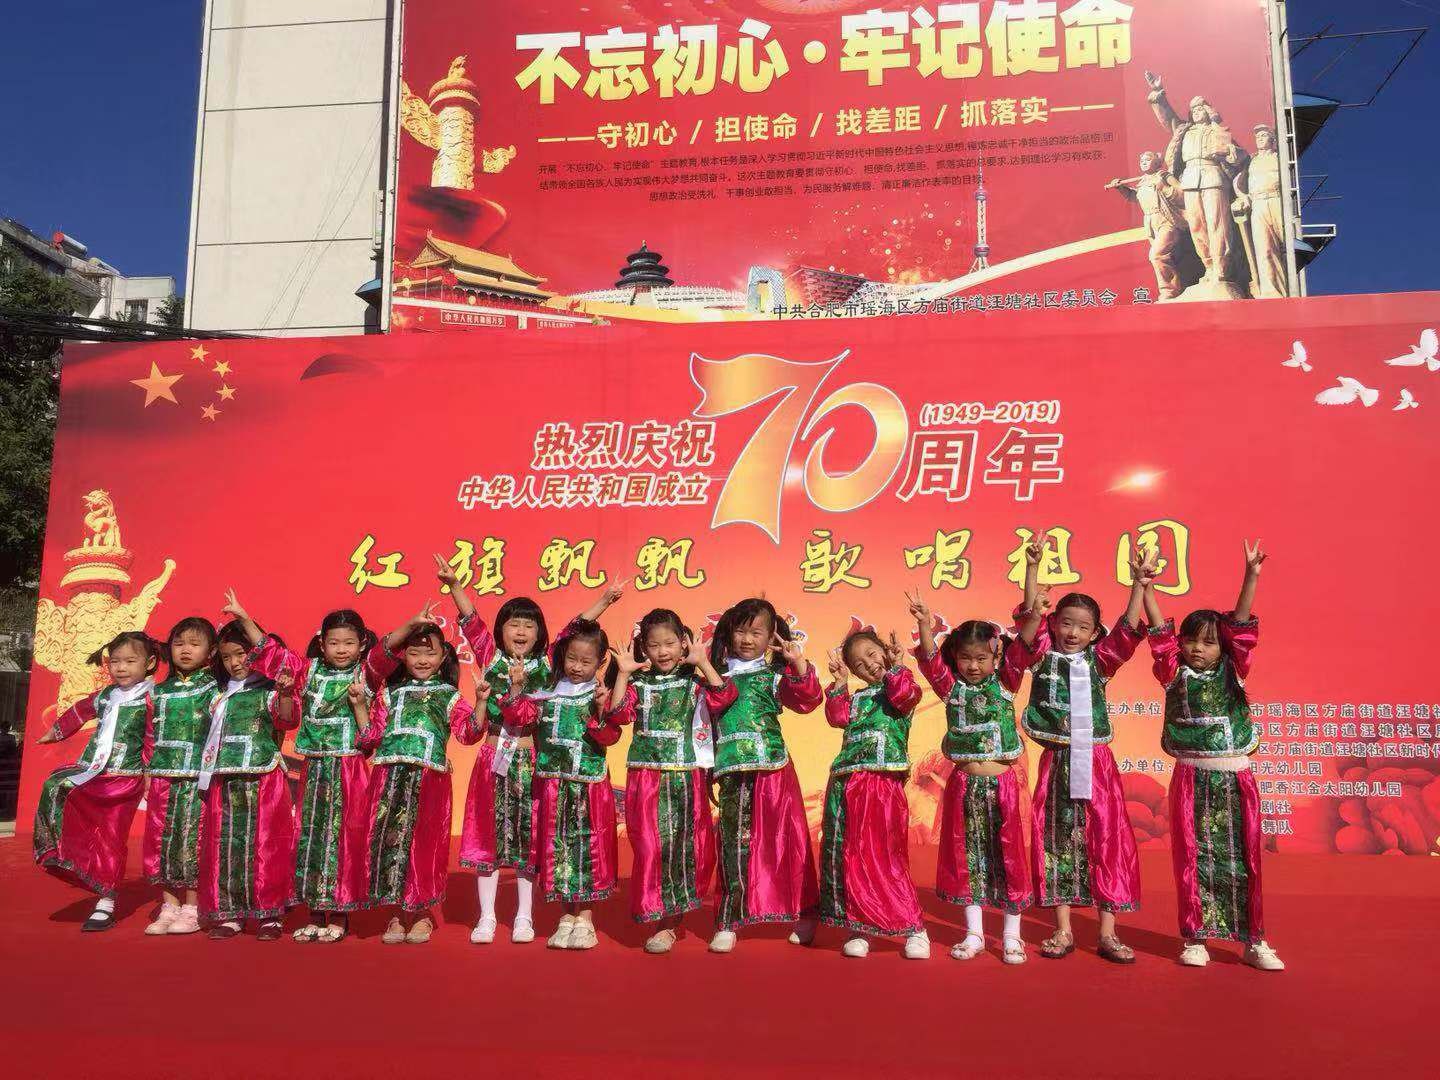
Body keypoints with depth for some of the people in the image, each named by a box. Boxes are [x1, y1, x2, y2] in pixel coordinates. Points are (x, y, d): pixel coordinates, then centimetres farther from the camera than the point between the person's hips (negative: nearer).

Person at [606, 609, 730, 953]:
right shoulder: (638, 683, 5)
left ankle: (671, 918, 21)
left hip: (687, 777, 0)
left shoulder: (693, 681, 3)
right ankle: (661, 923, 10)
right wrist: (623, 673, -13)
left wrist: (702, 663, -16)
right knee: (651, 845, -1)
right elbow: (618, 713, -10)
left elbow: (724, 695, -14)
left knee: (685, 844, 5)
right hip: (646, 776, 0)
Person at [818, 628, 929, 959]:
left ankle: (914, 929, 7)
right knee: (848, 859, 6)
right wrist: (840, 683, -1)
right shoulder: (856, 697, 19)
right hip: (845, 784, 6)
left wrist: (895, 665, -11)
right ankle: (859, 927, 18)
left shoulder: (899, 684, 5)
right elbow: (837, 717, 1)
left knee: (882, 858, -6)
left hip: (881, 785, -5)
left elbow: (905, 696, -19)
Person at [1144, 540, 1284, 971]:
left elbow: (1242, 627, -5)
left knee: (1241, 858, 6)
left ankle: (1254, 940, 16)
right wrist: (1146, 586, -12)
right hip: (1192, 778, -1)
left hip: (1235, 778, 1)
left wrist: (1251, 577, -15)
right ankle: (1194, 937, 13)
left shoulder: (1231, 673, 5)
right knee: (1192, 857, 4)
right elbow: (1160, 632, -4)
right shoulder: (1175, 676, 3)